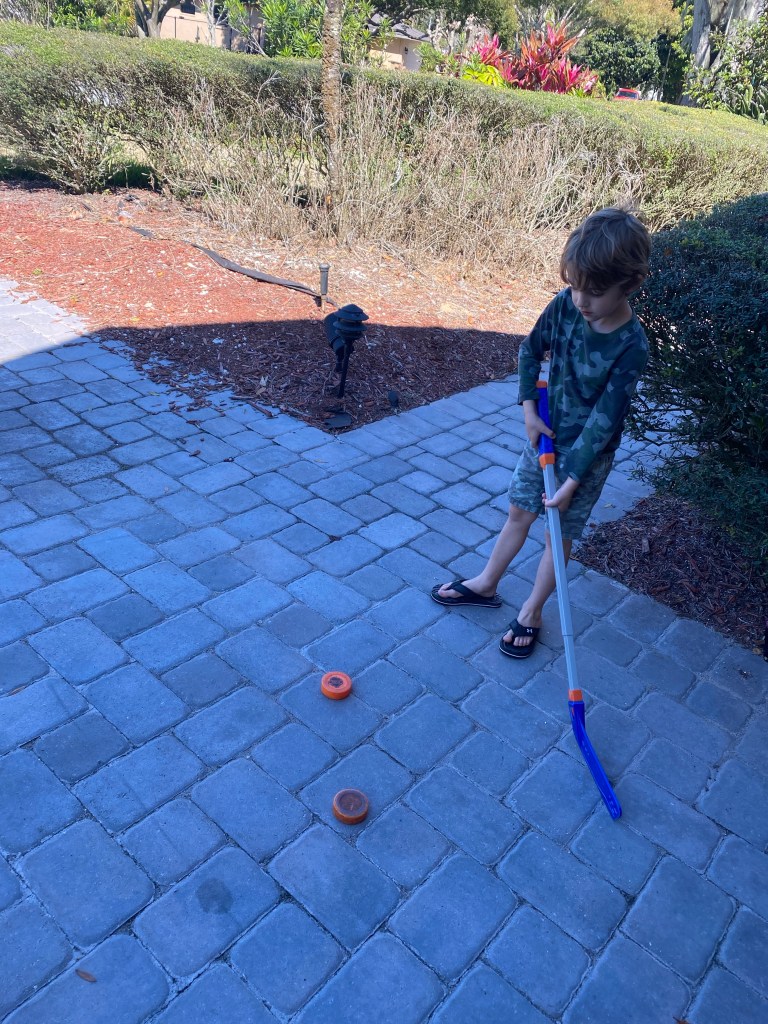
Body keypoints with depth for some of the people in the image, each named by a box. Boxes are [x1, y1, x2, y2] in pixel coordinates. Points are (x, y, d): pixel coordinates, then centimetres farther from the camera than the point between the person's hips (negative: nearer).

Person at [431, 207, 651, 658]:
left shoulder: (631, 347, -26)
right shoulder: (565, 305, -13)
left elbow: (604, 419, -24)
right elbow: (531, 351, 4)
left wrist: (572, 480, -23)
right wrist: (530, 409, -4)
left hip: (588, 455, -4)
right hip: (544, 437, 5)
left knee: (558, 535, 9)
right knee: (519, 514, 19)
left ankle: (532, 612, 30)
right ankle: (486, 585, 38)